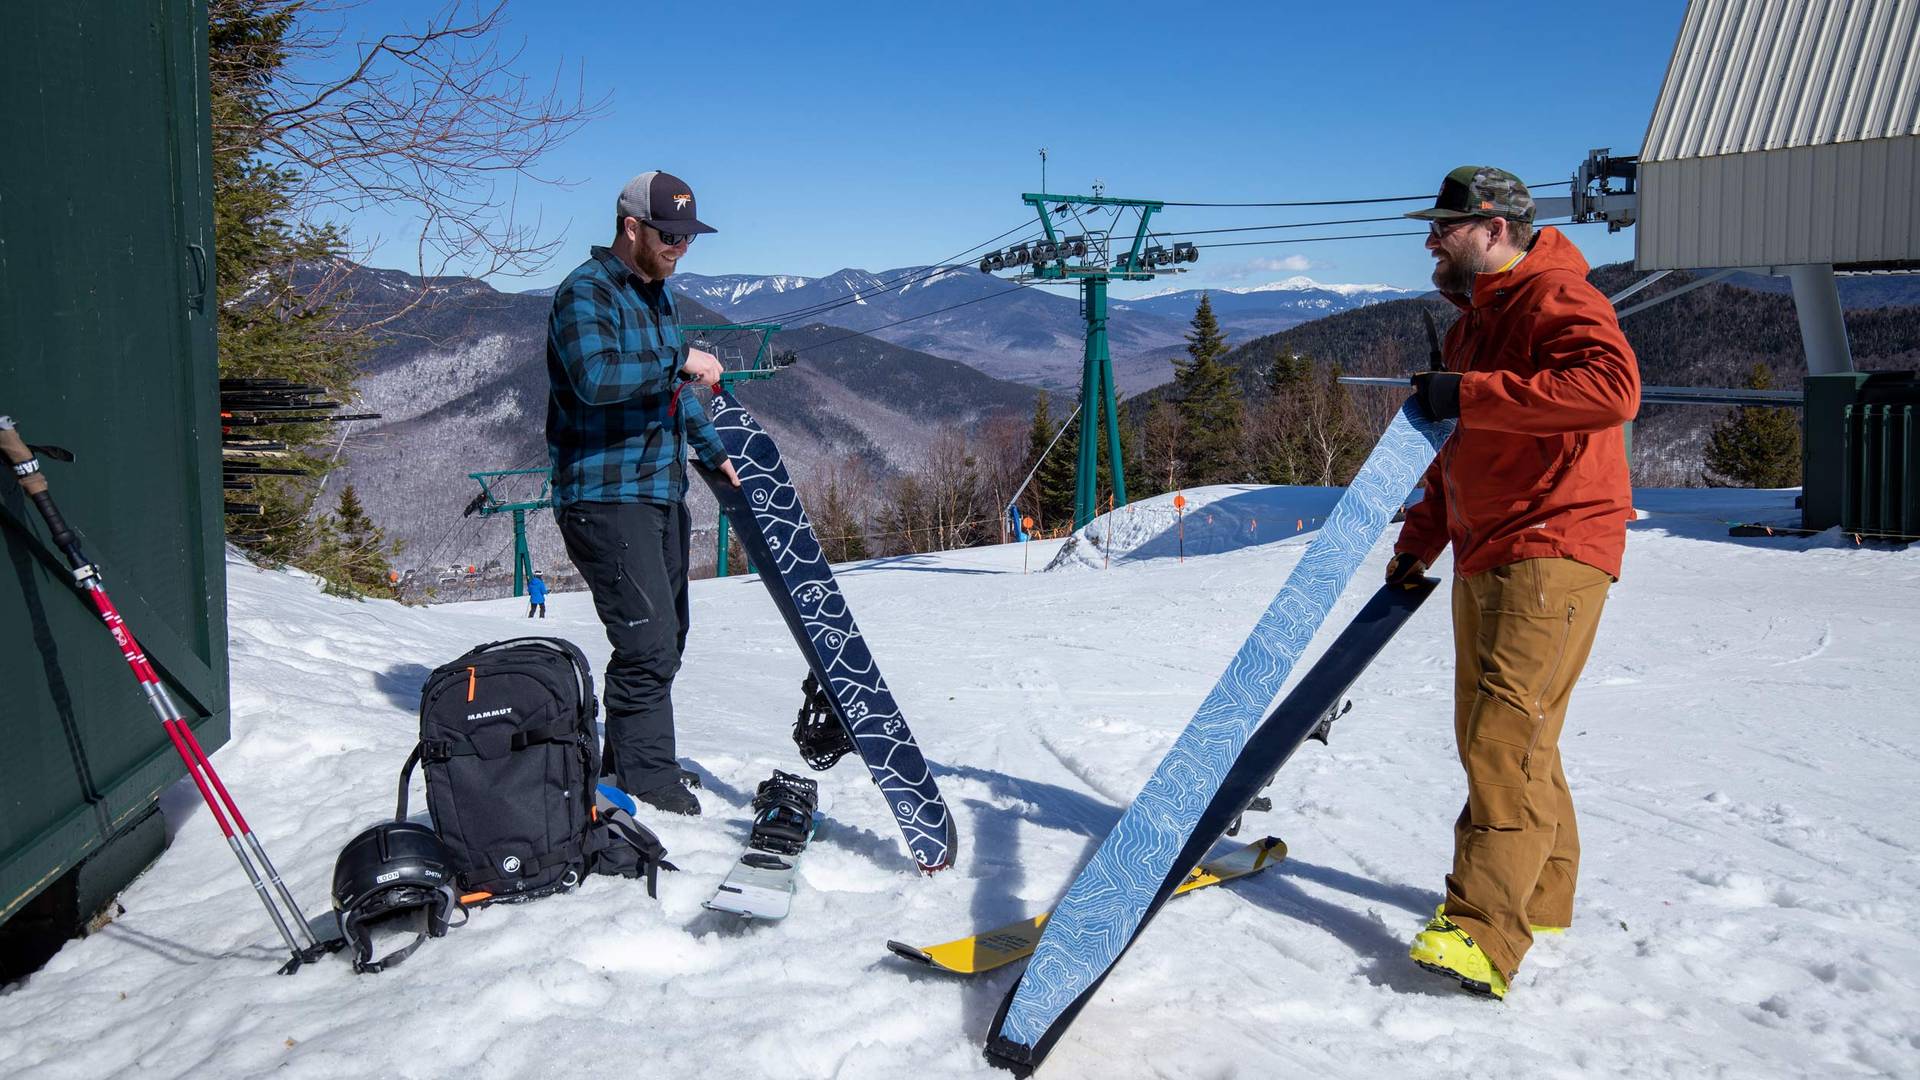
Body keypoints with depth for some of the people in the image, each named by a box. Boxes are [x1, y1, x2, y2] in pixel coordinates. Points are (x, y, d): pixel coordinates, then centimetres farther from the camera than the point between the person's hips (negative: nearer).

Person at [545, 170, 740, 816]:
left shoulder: (657, 294, 17)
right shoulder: (585, 292, -12)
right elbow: (596, 377, -31)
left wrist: (713, 451, 19)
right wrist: (677, 362, -24)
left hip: (662, 492, 10)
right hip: (606, 496, -10)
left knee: (665, 635, 15)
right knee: (647, 642, -11)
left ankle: (630, 758, 28)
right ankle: (650, 783, -1)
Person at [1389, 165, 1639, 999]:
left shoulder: (1556, 299, -10)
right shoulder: (1474, 321, 21)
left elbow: (1613, 387, -30)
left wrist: (1471, 395, -28)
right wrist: (1419, 542, 21)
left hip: (1551, 550, -10)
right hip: (1486, 555, 10)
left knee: (1505, 735, -17)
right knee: (1491, 733, 13)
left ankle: (1484, 932, -18)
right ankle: (1542, 896, 27)